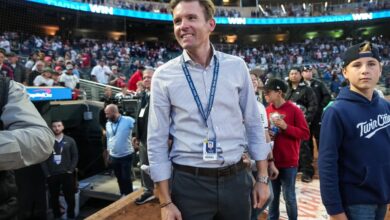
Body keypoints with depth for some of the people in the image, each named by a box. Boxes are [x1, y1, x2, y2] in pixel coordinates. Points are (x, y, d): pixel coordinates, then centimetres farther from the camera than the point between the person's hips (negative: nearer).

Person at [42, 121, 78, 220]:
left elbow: (75, 156, 3)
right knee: (54, 197, 11)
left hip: (67, 174, 0)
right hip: (52, 175, 0)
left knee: (70, 197, 6)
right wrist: (47, 173, -4)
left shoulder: (70, 140, 3)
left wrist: (71, 170, -5)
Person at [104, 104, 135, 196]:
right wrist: (108, 152, 16)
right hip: (113, 157, 6)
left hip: (126, 156, -6)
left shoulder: (128, 120, -16)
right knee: (119, 178, 17)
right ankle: (123, 195, 34)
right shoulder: (108, 124, 5)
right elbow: (108, 138, 15)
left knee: (126, 178, 1)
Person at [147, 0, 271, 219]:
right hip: (188, 183, -2)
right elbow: (157, 141, -4)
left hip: (236, 179, 2)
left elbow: (254, 124, 5)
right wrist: (165, 201, -4)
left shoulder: (237, 66, -1)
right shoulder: (164, 75, -6)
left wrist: (263, 178, 4)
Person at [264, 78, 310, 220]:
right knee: (273, 195, 13)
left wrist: (286, 127, -19)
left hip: (289, 162, -4)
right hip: (272, 160, 4)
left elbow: (305, 134, -11)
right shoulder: (267, 110, 4)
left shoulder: (294, 110, -9)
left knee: (289, 196, 5)